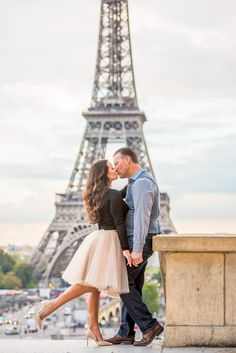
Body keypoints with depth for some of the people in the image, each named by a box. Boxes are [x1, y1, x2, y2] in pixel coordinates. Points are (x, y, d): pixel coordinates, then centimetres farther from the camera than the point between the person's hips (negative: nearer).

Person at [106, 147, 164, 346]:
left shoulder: (142, 183, -18)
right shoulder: (138, 183, 17)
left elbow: (142, 217, -25)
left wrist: (137, 249, -29)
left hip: (139, 242, -10)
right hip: (138, 242, 10)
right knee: (132, 286, 9)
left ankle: (149, 325, -8)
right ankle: (126, 333, 10)